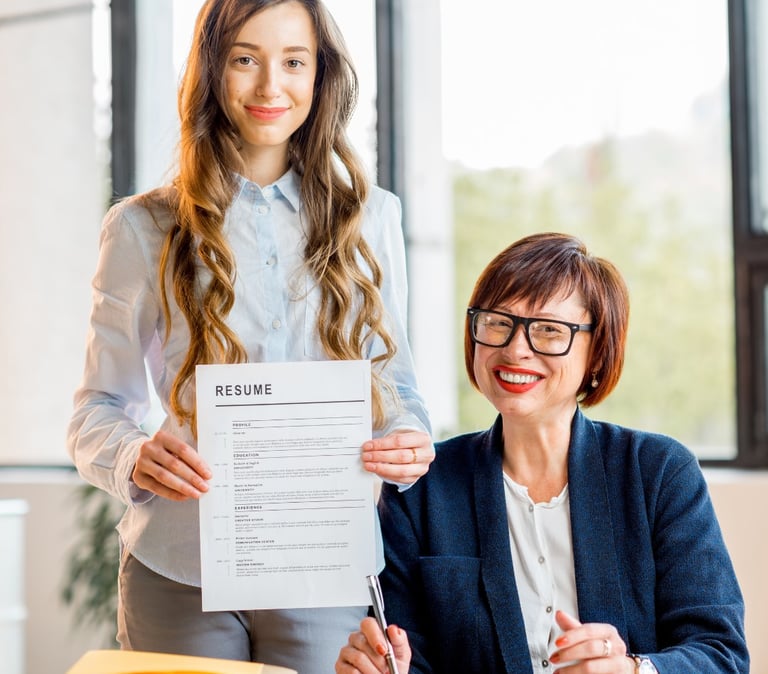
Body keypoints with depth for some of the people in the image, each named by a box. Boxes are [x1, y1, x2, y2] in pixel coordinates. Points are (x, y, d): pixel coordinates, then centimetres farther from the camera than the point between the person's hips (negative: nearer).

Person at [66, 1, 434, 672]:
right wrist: (133, 459, -19)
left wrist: (410, 440, -8)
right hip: (180, 571, -1)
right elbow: (100, 409, 3)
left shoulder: (370, 219, 9)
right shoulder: (145, 228, 2)